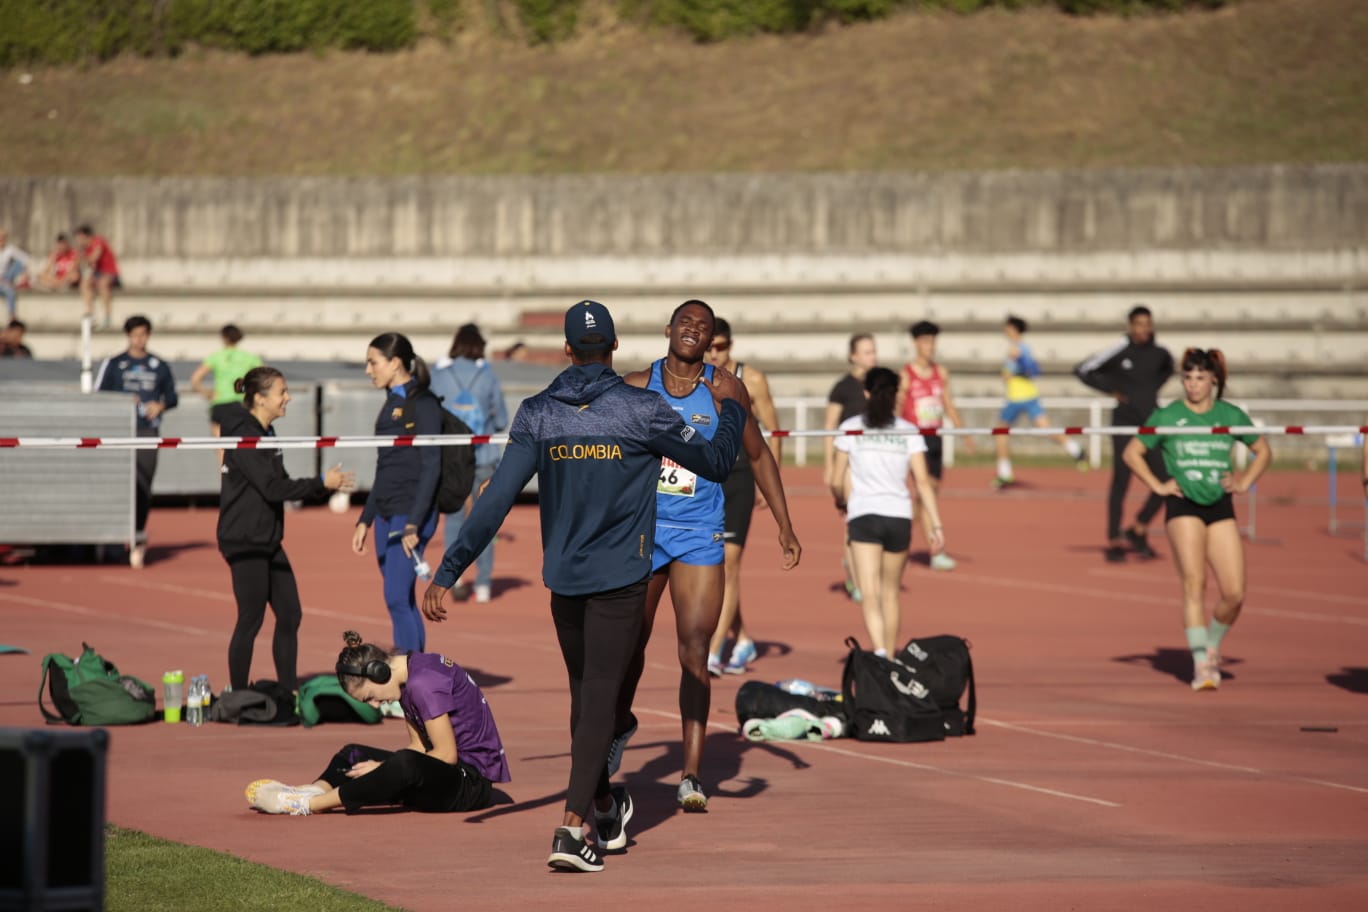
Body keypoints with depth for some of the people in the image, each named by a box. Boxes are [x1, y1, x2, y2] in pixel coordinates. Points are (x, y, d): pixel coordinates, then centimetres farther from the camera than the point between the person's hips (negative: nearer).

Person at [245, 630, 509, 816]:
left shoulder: (423, 684, -20)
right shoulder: (409, 677, 9)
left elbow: (446, 754, -20)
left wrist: (384, 768, -13)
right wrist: (381, 767, -5)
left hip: (474, 782, -10)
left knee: (406, 765, -38)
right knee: (354, 755, 13)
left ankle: (309, 804, -31)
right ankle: (315, 790, -15)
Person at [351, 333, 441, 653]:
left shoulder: (422, 404, -9)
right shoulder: (392, 404, 16)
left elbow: (431, 466, -15)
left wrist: (414, 524, -21)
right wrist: (365, 519, 20)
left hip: (411, 512, -9)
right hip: (386, 513, 9)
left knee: (397, 598, -14)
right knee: (403, 602, 8)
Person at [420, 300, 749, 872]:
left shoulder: (538, 414, -2)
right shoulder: (640, 410, -9)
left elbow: (496, 499, -7)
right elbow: (715, 462, 1)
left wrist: (448, 572, -5)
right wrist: (732, 407, 20)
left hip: (562, 579, 3)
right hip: (621, 579, -3)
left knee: (585, 694, 18)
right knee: (599, 697, -3)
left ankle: (605, 811, 35)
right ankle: (573, 826, -15)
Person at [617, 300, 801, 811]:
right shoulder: (636, 387, 1)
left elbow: (758, 456, 9)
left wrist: (784, 526, 6)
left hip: (700, 537, -1)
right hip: (641, 530, 1)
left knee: (694, 652, -10)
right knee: (630, 641, 13)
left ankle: (692, 774, -12)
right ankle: (621, 722, 43)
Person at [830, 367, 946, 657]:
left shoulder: (851, 428, 3)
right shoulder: (909, 432, 5)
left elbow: (837, 482, 7)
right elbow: (923, 482, -2)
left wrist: (843, 504, 28)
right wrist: (936, 525, -1)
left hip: (863, 516, -2)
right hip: (899, 517, 2)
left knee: (870, 594, -11)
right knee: (890, 592, 19)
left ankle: (879, 653, -31)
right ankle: (890, 660, 28)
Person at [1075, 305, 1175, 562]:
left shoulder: (1160, 353, 4)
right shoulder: (1117, 352, -8)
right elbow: (1082, 371, -2)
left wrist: (1153, 388, 12)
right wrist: (1111, 390, -4)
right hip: (1125, 423, -4)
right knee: (1121, 482, -3)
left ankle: (1138, 530, 16)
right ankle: (1113, 541, 5)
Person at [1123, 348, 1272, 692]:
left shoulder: (1231, 416, 7)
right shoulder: (1167, 416, 0)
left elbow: (1263, 451, 21)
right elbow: (1131, 453, 8)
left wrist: (1244, 482, 8)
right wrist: (1157, 485, -1)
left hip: (1221, 508, 3)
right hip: (1183, 507, -3)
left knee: (1234, 593, -4)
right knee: (1194, 583, -17)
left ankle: (1212, 646, 23)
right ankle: (1201, 664, -17)